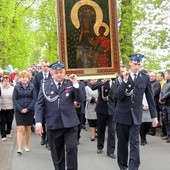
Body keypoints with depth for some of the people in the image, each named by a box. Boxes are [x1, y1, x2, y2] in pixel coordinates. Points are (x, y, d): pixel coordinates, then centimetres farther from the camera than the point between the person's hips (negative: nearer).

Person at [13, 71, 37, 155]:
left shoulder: (32, 87, 1)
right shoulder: (17, 87, 0)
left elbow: (34, 99, -1)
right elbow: (14, 99, -1)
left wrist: (27, 109, -10)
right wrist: (20, 109, -11)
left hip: (29, 110, 1)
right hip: (19, 111, -1)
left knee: (28, 129, 9)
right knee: (20, 129, -9)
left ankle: (26, 146, 24)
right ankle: (19, 148, -10)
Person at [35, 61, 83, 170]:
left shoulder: (71, 84, 3)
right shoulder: (45, 85, 5)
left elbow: (80, 100, -5)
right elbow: (39, 105, 3)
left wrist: (76, 84, -15)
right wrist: (38, 122, -7)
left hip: (70, 124, -1)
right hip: (53, 125, 1)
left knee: (72, 148, -8)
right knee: (57, 152, 11)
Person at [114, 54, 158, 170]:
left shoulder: (145, 78, 0)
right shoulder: (123, 77, -2)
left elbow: (150, 98, 4)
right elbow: (118, 96, -11)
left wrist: (154, 116, 4)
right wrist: (125, 81, -23)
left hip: (136, 115, 0)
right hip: (122, 114, 1)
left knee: (134, 142, -5)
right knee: (122, 141, 10)